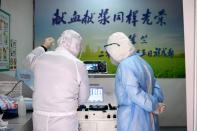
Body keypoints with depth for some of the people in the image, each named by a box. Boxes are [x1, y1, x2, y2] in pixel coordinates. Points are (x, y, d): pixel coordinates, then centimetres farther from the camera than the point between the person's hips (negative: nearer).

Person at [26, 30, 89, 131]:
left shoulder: (40, 58, -2)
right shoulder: (78, 65, -12)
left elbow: (31, 57, 25)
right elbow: (83, 98, -1)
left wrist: (44, 46, 41)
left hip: (39, 120, 4)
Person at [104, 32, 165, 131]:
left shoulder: (125, 65, -15)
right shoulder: (143, 62, 12)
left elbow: (135, 93, -23)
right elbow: (156, 87, 8)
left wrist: (154, 106, -13)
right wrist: (157, 103, -6)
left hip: (132, 120, -8)